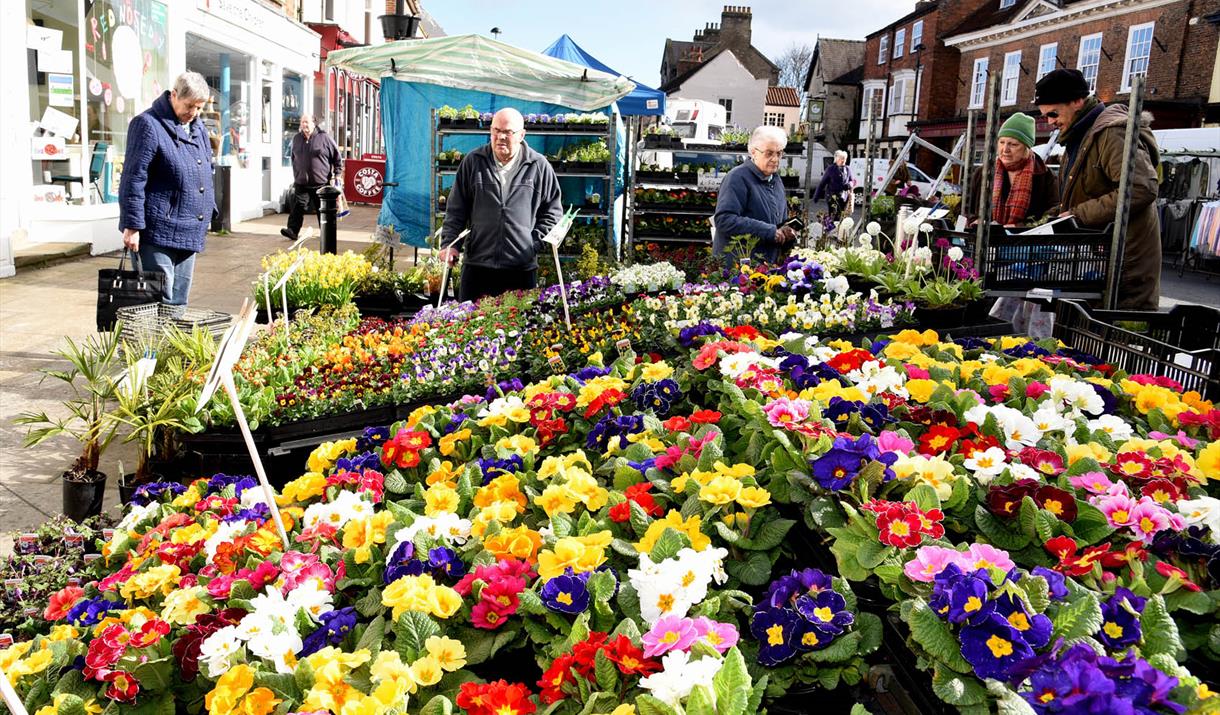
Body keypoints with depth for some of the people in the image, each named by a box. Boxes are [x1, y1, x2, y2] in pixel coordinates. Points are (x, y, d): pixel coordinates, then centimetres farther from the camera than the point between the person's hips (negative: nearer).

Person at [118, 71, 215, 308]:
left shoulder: (198, 128, 16)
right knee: (161, 299, -9)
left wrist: (208, 212, 23)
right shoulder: (148, 124, -9)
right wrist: (132, 226, -17)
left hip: (190, 233, 8)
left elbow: (206, 175, 26)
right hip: (159, 233, -8)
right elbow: (133, 179, -14)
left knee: (179, 299, 12)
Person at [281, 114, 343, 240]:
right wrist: (296, 175, 19)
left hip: (321, 182, -3)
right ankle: (292, 230, -9)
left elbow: (337, 156, 2)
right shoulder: (296, 139, 9)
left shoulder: (324, 138, -4)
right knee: (297, 206, -7)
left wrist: (337, 173, -1)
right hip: (301, 182, 3)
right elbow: (294, 158, 21)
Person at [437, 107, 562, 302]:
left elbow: (553, 210, 10)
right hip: (477, 265, 1)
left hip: (523, 267, -1)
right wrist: (450, 243, -1)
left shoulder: (539, 166, 3)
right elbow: (456, 209, 9)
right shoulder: (472, 162, 7)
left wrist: (536, 241, -1)